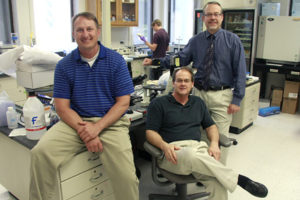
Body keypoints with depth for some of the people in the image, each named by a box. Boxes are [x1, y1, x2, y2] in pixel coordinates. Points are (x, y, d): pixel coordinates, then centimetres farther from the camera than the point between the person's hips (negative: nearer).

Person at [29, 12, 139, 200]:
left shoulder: (116, 60, 1)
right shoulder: (64, 65, 5)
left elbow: (123, 103, -2)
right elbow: (62, 107, 2)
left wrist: (97, 128, -14)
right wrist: (84, 132, -14)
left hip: (110, 122, -1)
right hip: (76, 121, 2)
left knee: (126, 177, -20)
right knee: (41, 153, -23)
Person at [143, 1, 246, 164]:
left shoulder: (232, 40, -2)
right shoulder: (195, 41, 6)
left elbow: (240, 71, -5)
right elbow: (179, 59, 3)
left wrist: (236, 99, -11)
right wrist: (155, 61, -9)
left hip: (222, 95, -3)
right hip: (199, 93, 3)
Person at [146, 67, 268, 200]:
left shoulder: (198, 103, 22)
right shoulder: (158, 104, 8)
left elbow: (211, 126, 23)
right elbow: (150, 132, 1)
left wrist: (214, 143, 1)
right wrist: (164, 145, -20)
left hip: (198, 146, 4)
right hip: (173, 153, -3)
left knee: (217, 181, -30)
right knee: (192, 155, -40)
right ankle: (238, 179, -26)